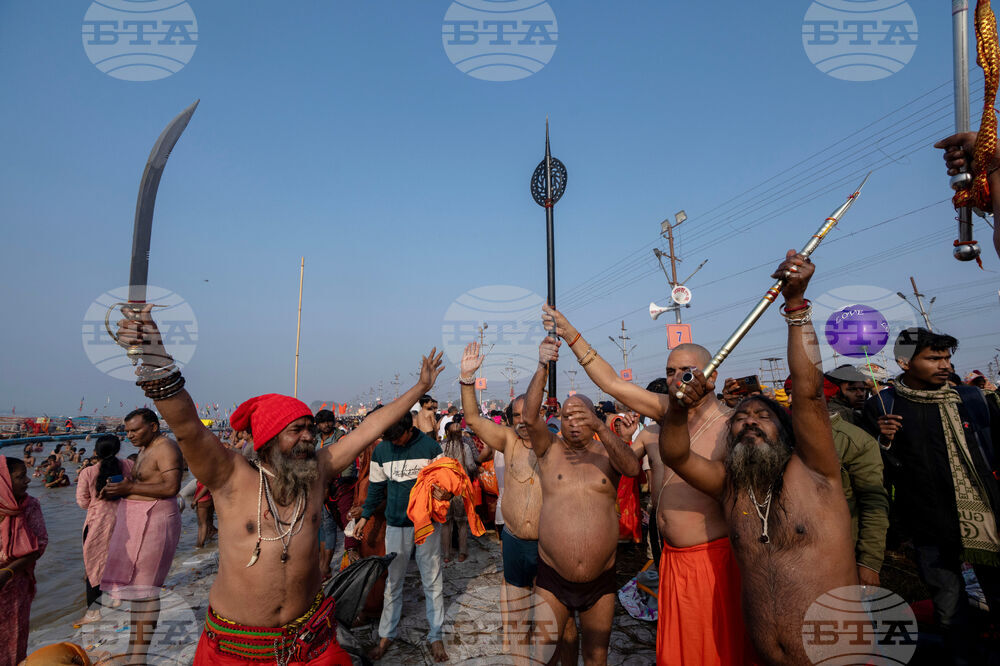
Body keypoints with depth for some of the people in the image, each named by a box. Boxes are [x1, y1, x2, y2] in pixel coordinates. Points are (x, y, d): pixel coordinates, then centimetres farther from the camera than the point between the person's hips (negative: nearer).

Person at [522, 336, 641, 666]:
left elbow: (633, 468, -19)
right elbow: (529, 417, -17)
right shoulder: (550, 448, 1)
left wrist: (600, 427, -32)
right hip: (553, 579, -1)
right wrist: (543, 367, -28)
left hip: (601, 581, 1)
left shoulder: (607, 451, 2)